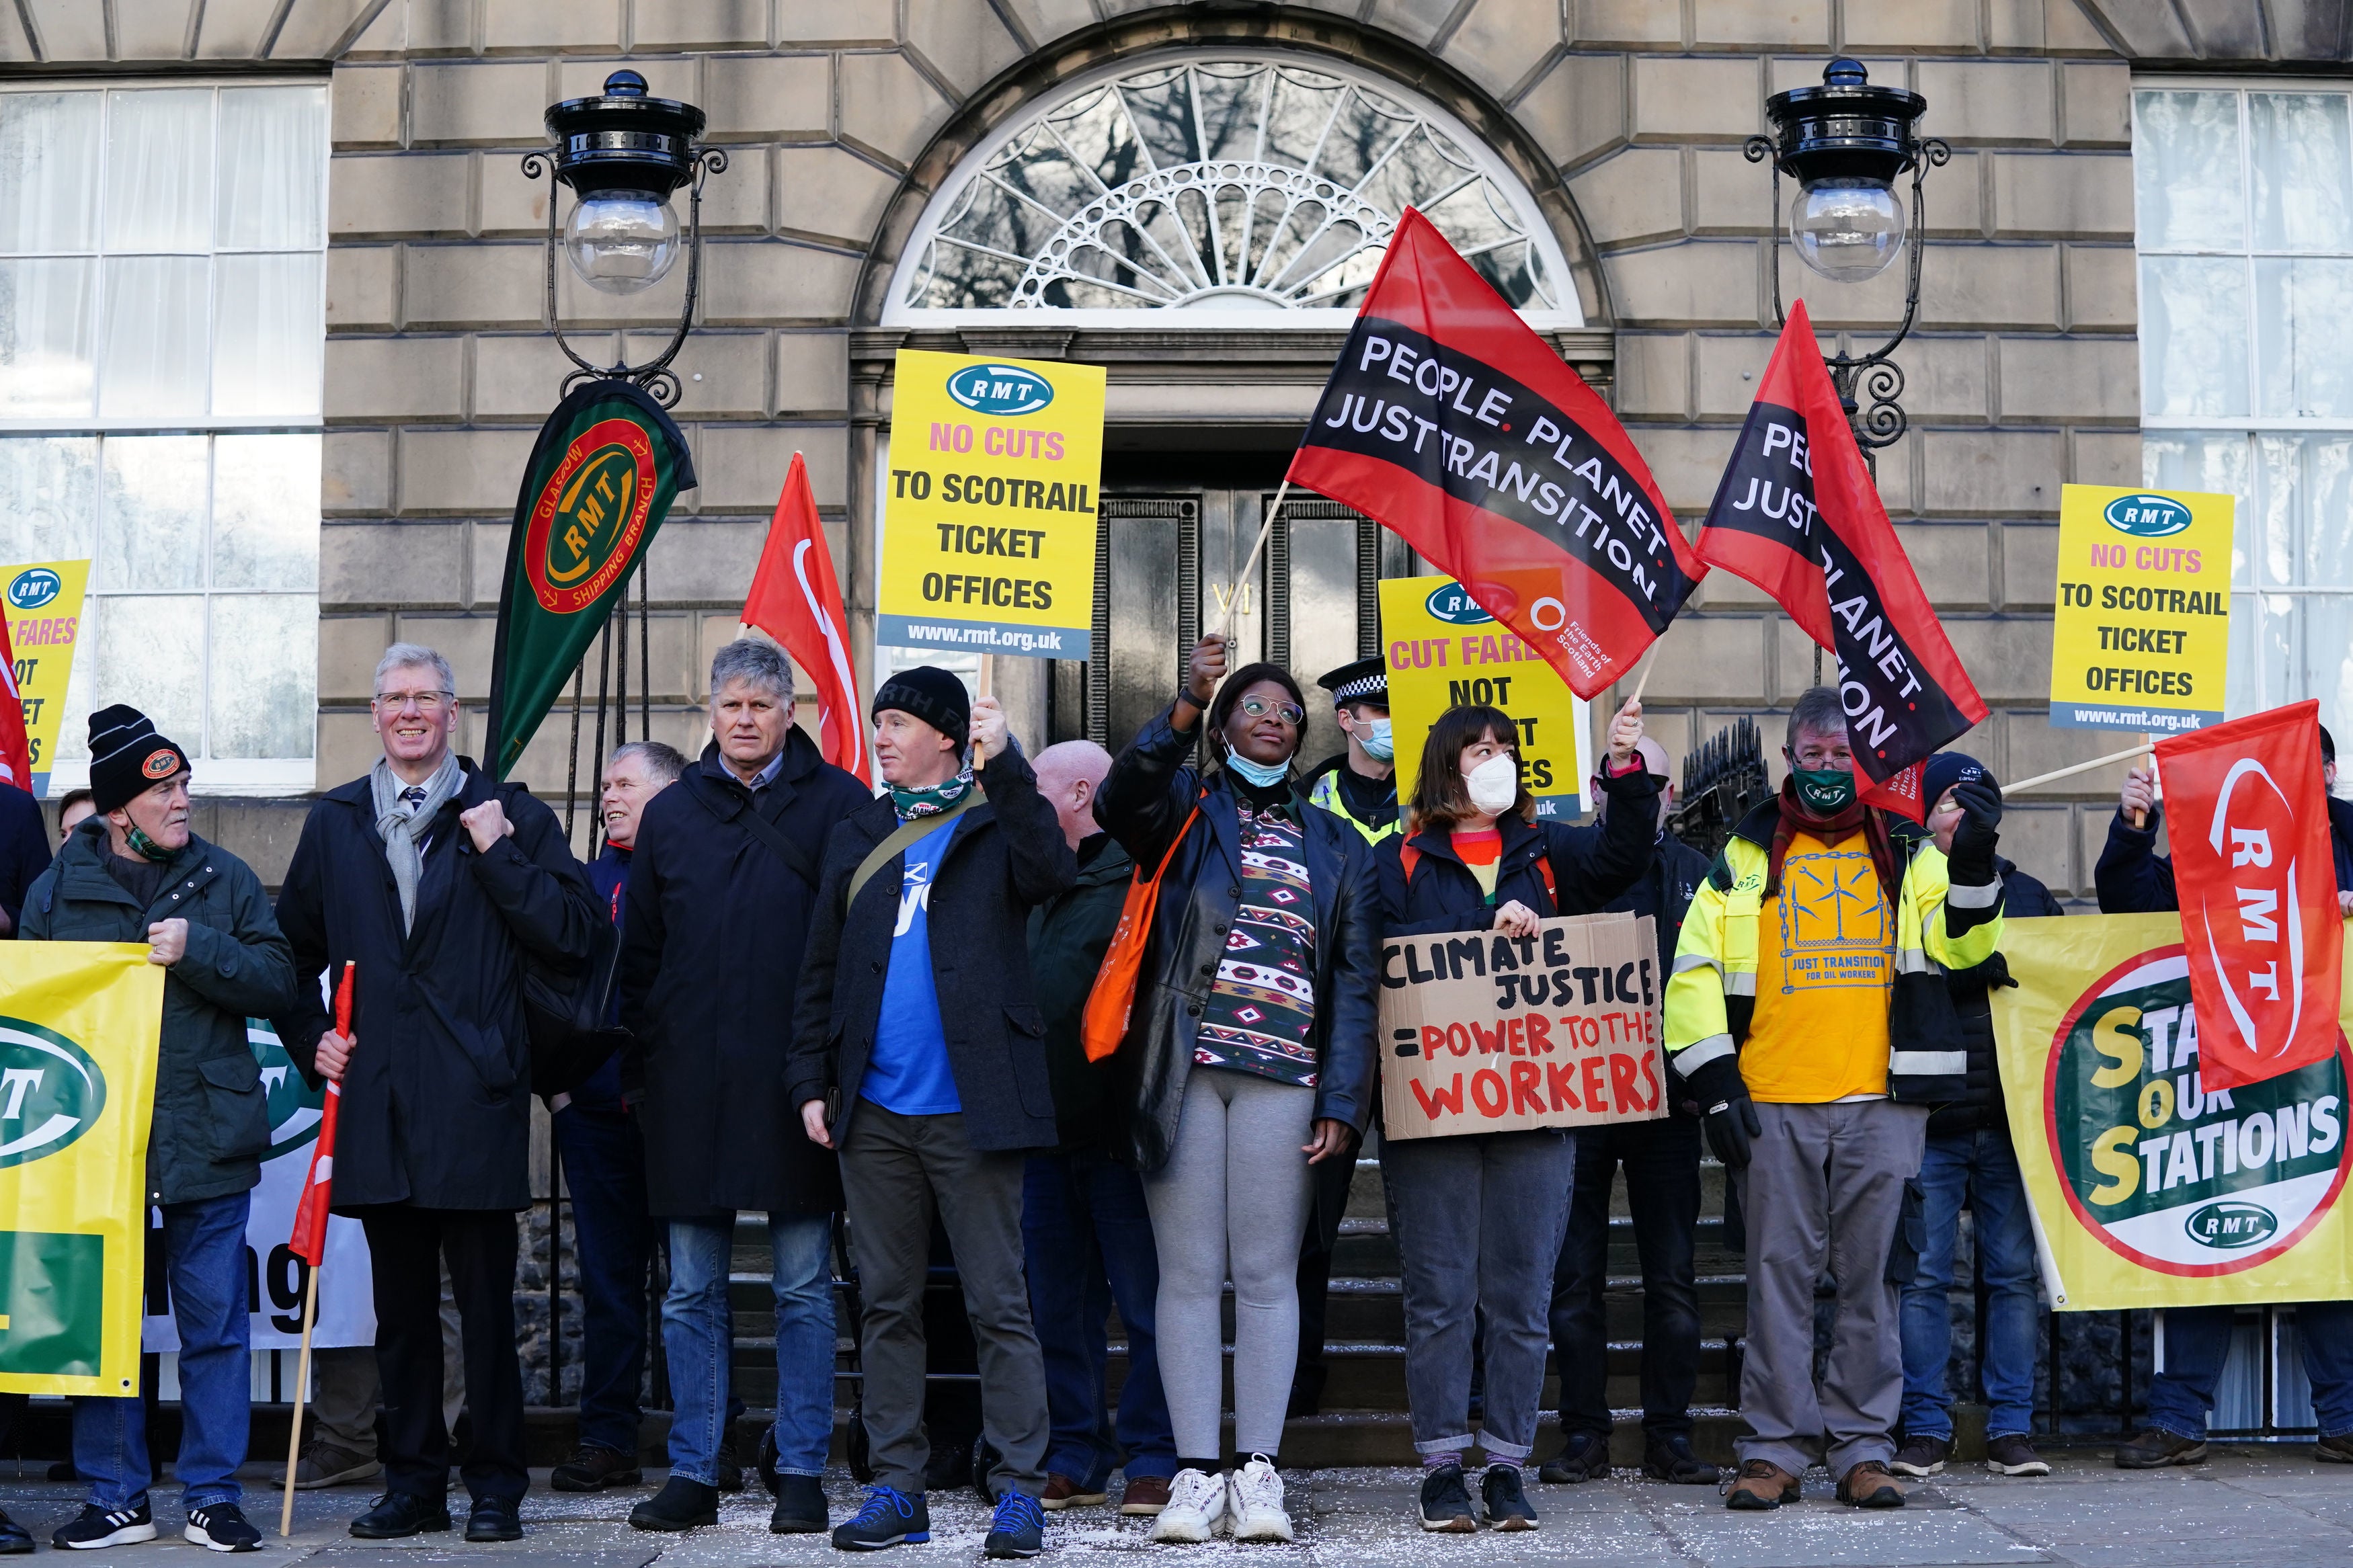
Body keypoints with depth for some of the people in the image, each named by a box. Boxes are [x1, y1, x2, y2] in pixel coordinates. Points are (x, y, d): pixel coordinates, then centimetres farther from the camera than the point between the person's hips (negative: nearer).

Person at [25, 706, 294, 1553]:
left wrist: (195, 949, -15)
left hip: (206, 1142, 0)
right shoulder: (56, 889, 7)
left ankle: (213, 1495, 13)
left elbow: (276, 981, -1)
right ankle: (115, 1497, 18)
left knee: (214, 1324, 3)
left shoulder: (225, 880, 6)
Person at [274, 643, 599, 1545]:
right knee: (400, 1309, 10)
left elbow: (574, 937, -4)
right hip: (376, 1099, 3)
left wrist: (499, 857, -10)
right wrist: (310, 1041, 9)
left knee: (485, 1306, 1)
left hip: (475, 1099, -3)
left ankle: (496, 1487, 10)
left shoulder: (508, 815, 4)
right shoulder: (334, 823, 14)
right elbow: (293, 950, 22)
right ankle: (413, 1484, 20)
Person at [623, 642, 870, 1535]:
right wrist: (645, 1052, 9)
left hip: (795, 1079, -3)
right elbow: (639, 950, 16)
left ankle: (801, 1473, 11)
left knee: (804, 1289, 3)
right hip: (691, 1086, 3)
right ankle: (693, 1473, 14)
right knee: (692, 1293, 7)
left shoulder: (838, 805, 1)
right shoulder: (670, 815, 11)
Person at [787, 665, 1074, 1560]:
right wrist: (810, 1081, 6)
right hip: (873, 1110, 5)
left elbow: (1051, 873, -20)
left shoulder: (995, 823, 3)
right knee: (887, 1306, 9)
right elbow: (821, 973, 15)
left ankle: (1019, 1490, 3)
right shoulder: (858, 839, 16)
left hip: (970, 1108, -5)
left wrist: (1005, 765, -25)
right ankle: (896, 1488, 16)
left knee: (1000, 1305, -2)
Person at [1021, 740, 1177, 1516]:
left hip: (1119, 1124, -8)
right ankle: (1074, 1459, 17)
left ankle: (1151, 1459, 6)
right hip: (1048, 1126, 8)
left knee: (1145, 1300, -1)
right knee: (1058, 1305, 10)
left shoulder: (1138, 876, -6)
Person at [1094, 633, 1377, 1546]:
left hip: (1282, 1075, 1)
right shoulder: (1186, 809, 12)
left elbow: (1356, 983, 10)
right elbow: (1121, 801, -14)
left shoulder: (1335, 845, 17)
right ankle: (1196, 1471, 4)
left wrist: (1342, 1102, -1)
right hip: (1182, 1067, -1)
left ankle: (1257, 1471, 5)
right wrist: (1182, 713, -28)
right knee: (1188, 1273, 0)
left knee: (1267, 1275, 0)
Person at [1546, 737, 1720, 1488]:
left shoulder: (1697, 874, 11)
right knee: (1574, 1275, 2)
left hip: (1667, 1096, 1)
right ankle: (1584, 1435, 10)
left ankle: (1670, 1435, 11)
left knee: (1673, 1276, 4)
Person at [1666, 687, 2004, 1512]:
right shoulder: (1745, 858, 11)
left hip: (1881, 1102, 1)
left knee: (1871, 1274, 3)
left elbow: (1961, 944, 4)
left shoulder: (1908, 852, 13)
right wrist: (1713, 1079, -1)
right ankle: (1776, 1446, 8)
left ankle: (1862, 1445, 11)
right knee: (1779, 1273, 2)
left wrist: (1973, 862, -11)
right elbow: (1695, 972, 7)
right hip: (1771, 1103, 0)